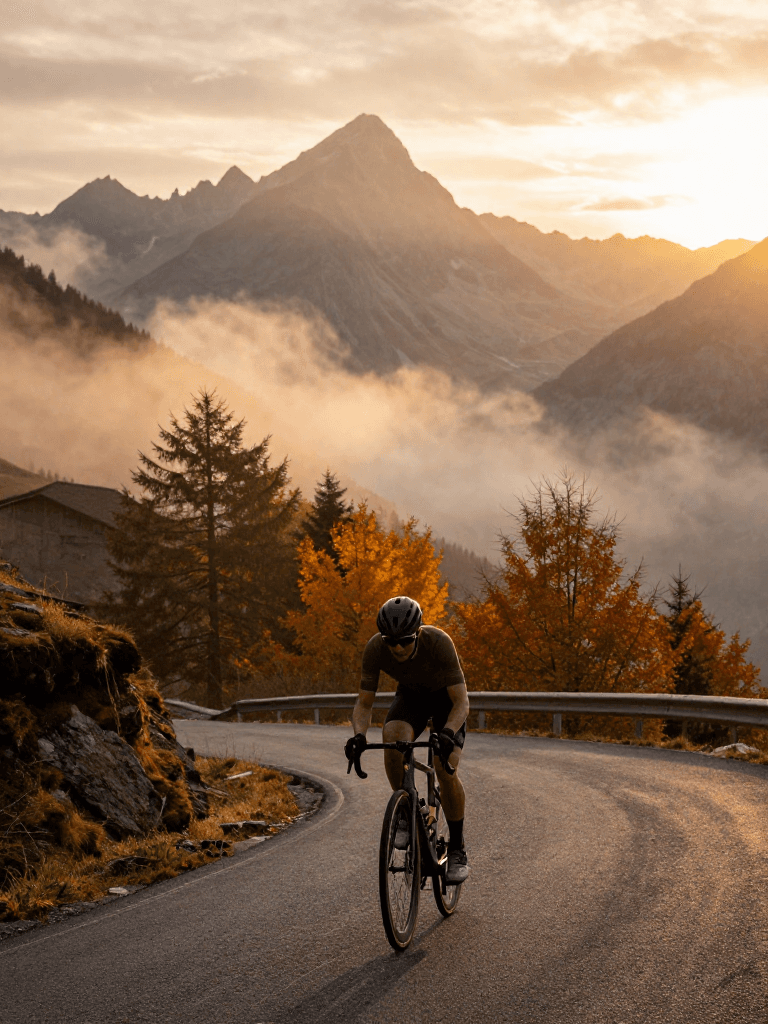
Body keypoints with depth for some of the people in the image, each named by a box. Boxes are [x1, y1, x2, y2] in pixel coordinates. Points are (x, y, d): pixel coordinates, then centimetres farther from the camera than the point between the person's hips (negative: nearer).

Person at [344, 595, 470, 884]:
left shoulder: (438, 642, -38)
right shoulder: (375, 648, -30)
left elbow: (462, 702, -36)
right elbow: (364, 703, -22)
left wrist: (447, 733, -55)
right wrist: (359, 735, -42)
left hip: (446, 696, -2)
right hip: (411, 695, 2)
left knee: (446, 767, -22)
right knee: (392, 739, -31)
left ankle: (457, 851, -5)